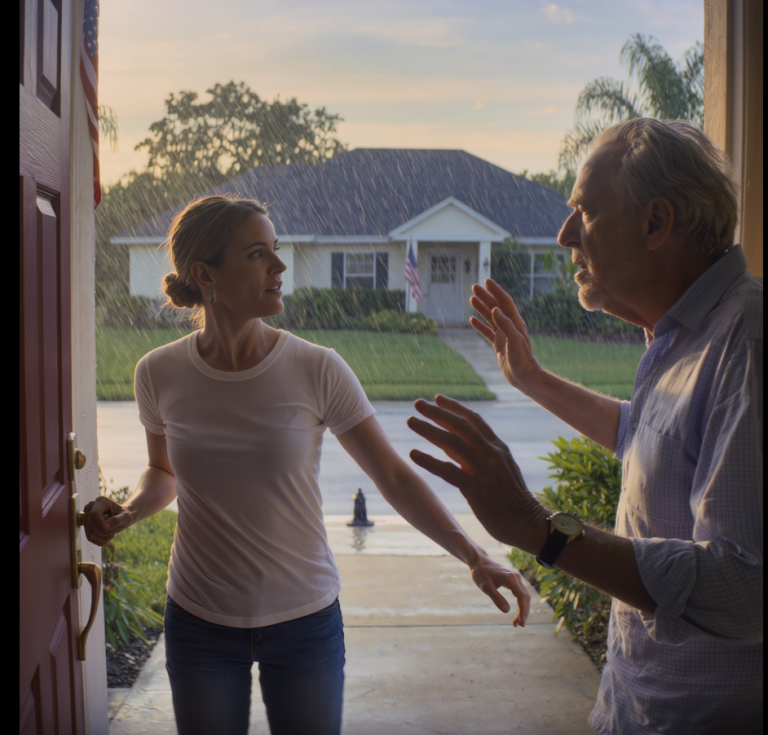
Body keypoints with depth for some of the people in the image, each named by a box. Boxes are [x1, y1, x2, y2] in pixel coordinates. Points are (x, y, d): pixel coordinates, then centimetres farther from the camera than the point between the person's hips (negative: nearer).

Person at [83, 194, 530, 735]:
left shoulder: (317, 371, -14)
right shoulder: (161, 374, -8)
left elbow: (395, 476, -9)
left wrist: (473, 555, -19)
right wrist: (127, 513, -10)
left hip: (305, 621, -1)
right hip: (200, 624, 1)